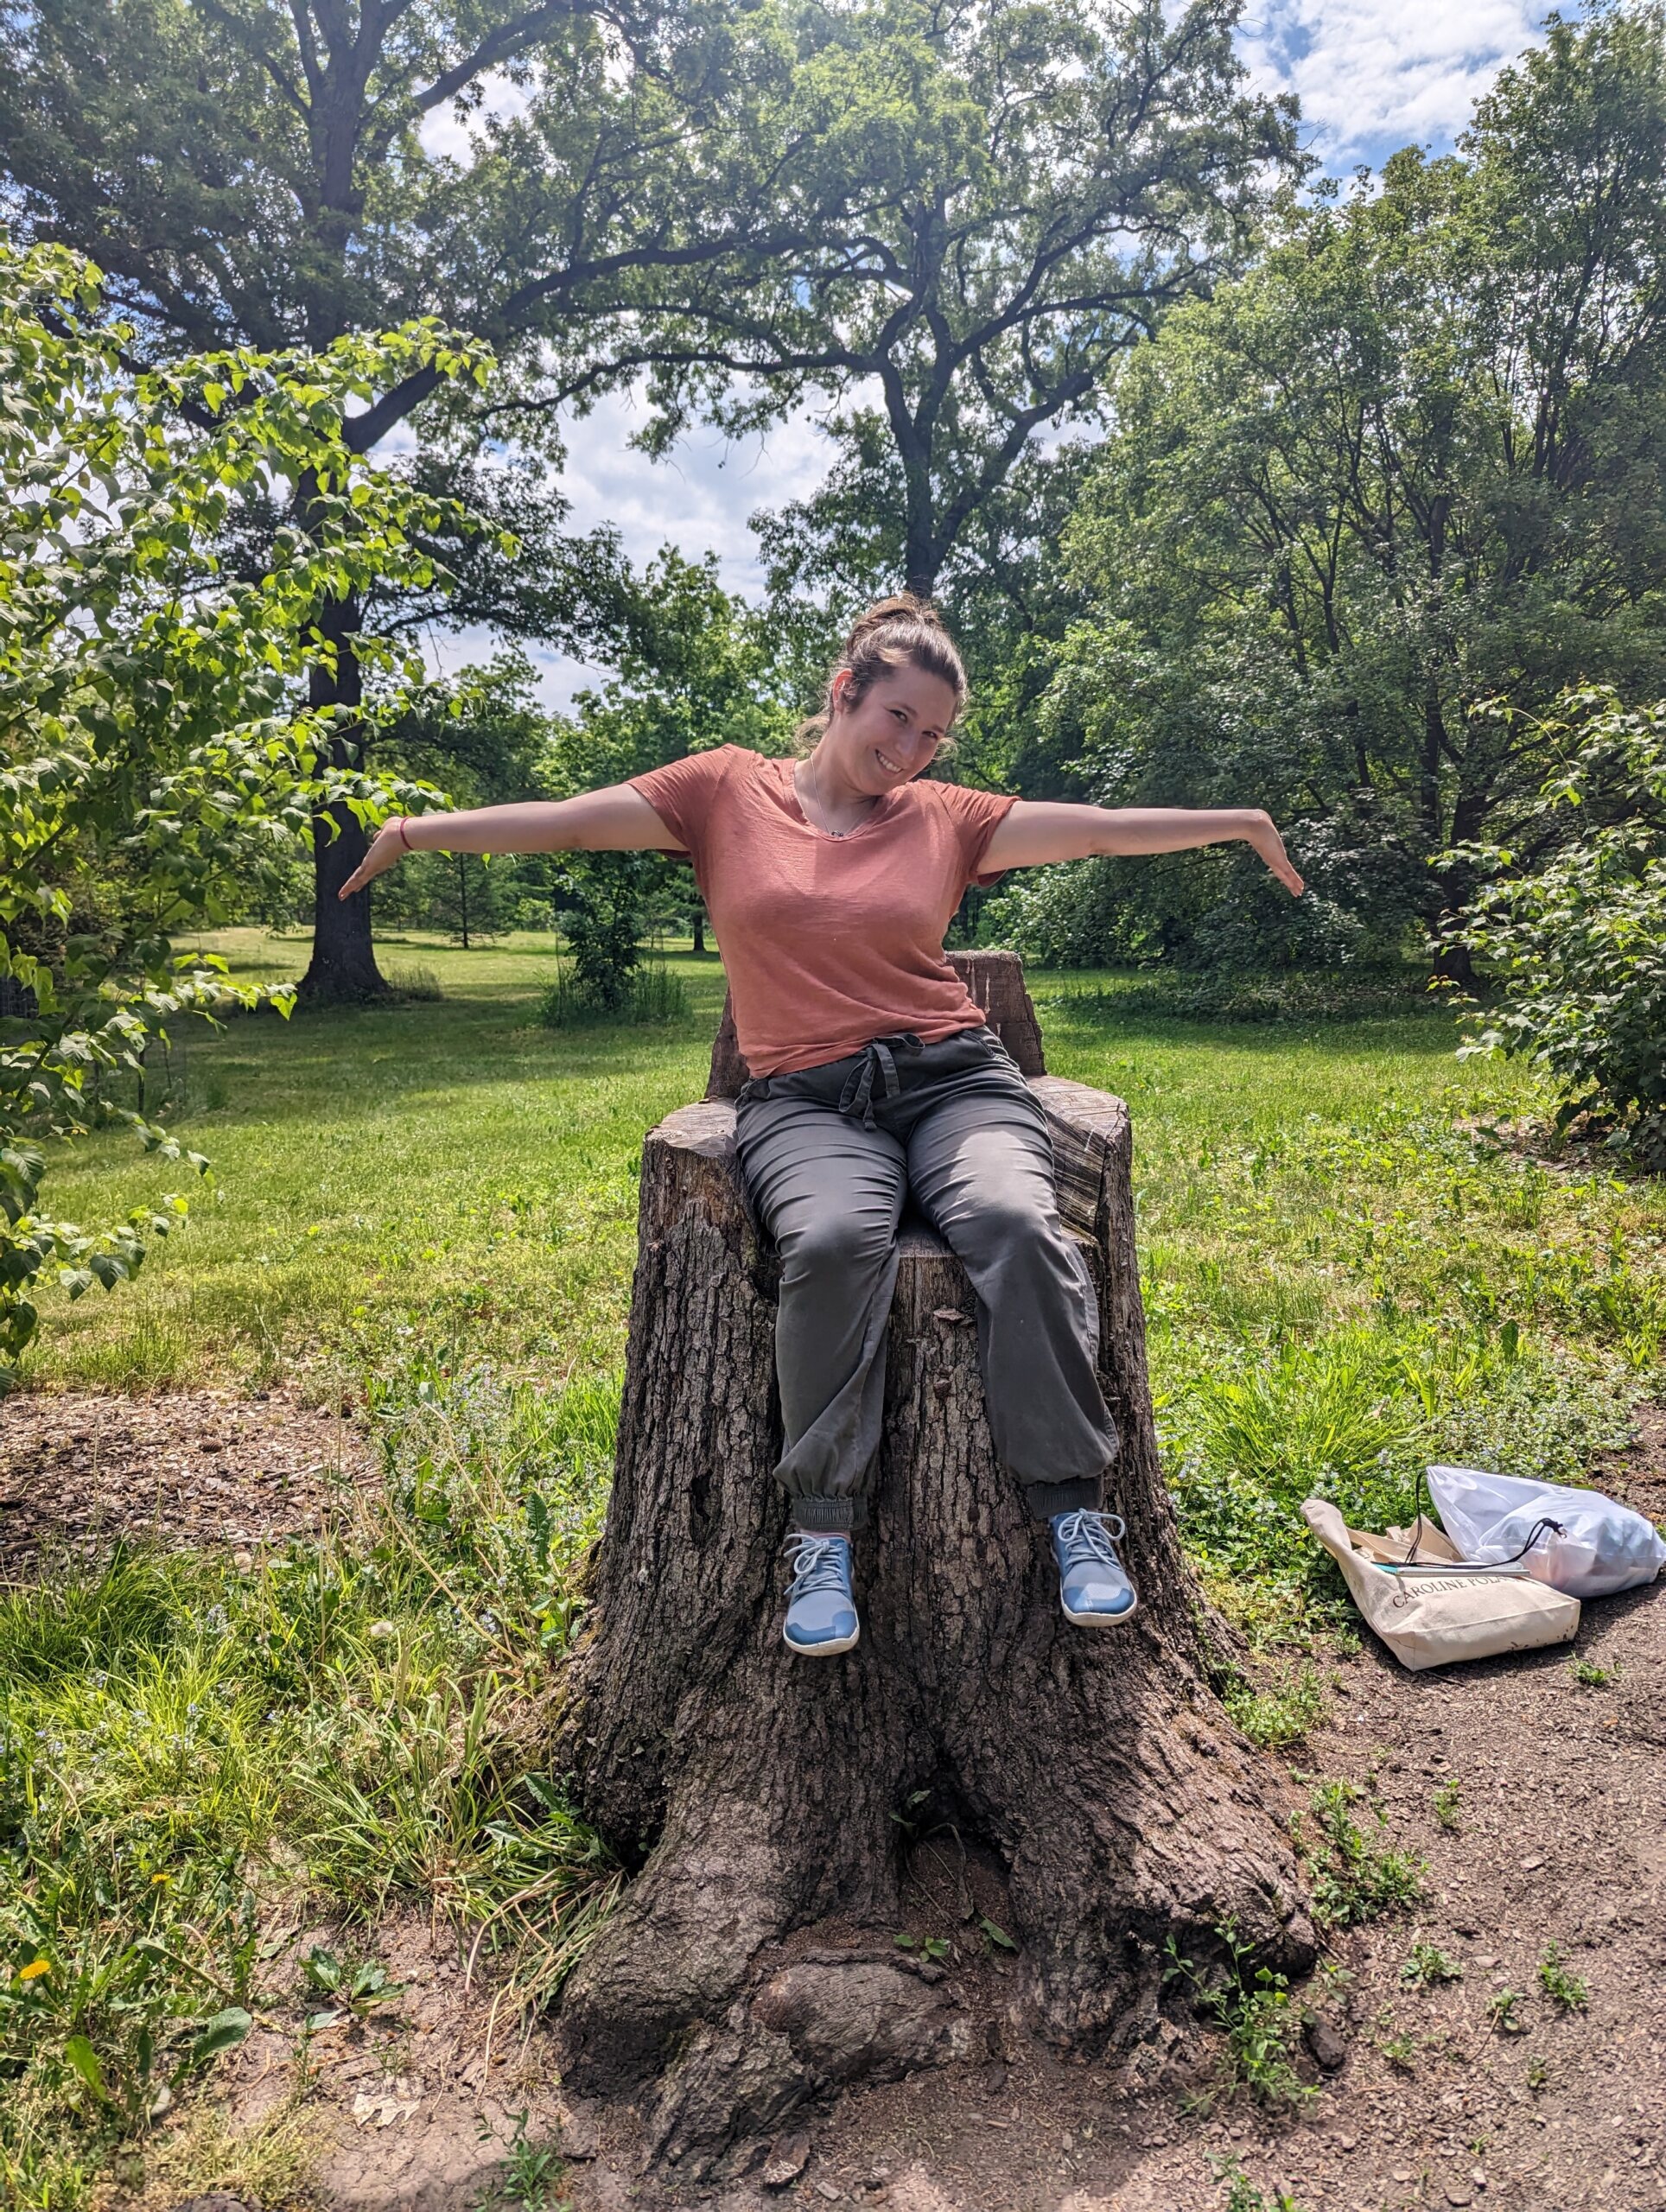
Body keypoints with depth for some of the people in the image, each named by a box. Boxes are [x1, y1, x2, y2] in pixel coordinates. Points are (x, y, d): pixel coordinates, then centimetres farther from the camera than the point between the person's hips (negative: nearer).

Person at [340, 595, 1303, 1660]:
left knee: (1014, 1222, -29)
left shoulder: (947, 817, 16)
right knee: (834, 1240, -34)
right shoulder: (729, 790, 12)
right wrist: (422, 830, 0)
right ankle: (825, 1536, -20)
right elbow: (570, 820, 6)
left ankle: (1077, 1514, -18)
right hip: (806, 1099, -1)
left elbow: (1100, 828, 15)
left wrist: (1241, 822, 13)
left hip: (952, 1077, 2)